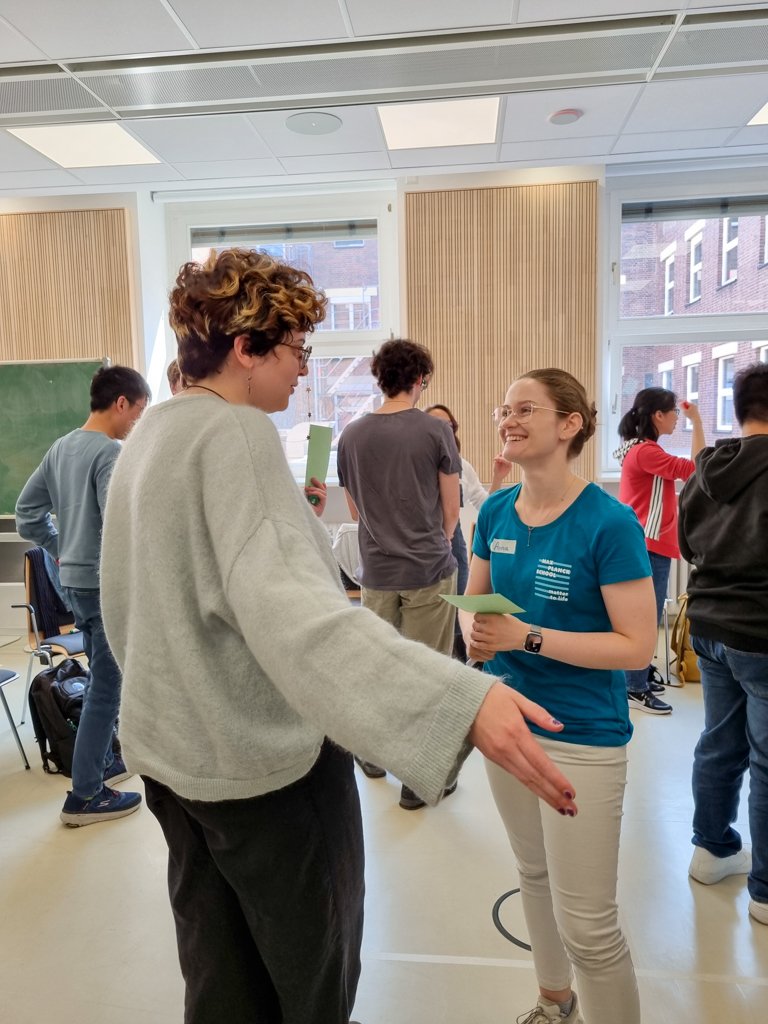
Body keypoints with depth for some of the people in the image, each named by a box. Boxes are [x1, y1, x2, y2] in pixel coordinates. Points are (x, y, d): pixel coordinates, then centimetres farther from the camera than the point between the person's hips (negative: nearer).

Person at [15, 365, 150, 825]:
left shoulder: (60, 448, 10)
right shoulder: (111, 452, -17)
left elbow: (26, 515, 14)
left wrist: (64, 550, 17)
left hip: (74, 580, 9)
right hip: (107, 584, -9)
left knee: (103, 679, 22)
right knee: (108, 686, 1)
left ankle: (101, 761, 36)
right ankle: (85, 796, 9)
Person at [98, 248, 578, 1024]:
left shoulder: (147, 434, 7)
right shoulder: (235, 434, -21)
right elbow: (288, 604, -38)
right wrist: (464, 700, -47)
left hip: (167, 746, 9)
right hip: (262, 754, -8)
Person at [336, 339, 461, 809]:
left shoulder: (352, 436, 1)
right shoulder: (435, 431, -8)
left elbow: (355, 511, 10)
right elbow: (451, 513, -1)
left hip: (377, 571, 3)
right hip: (430, 570, -3)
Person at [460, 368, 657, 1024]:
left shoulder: (609, 522, -19)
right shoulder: (497, 511, -2)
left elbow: (637, 645, -18)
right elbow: (474, 598, 9)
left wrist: (527, 637, -25)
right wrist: (475, 632, -14)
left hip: (582, 735, -6)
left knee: (587, 923, 3)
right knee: (534, 875, 25)